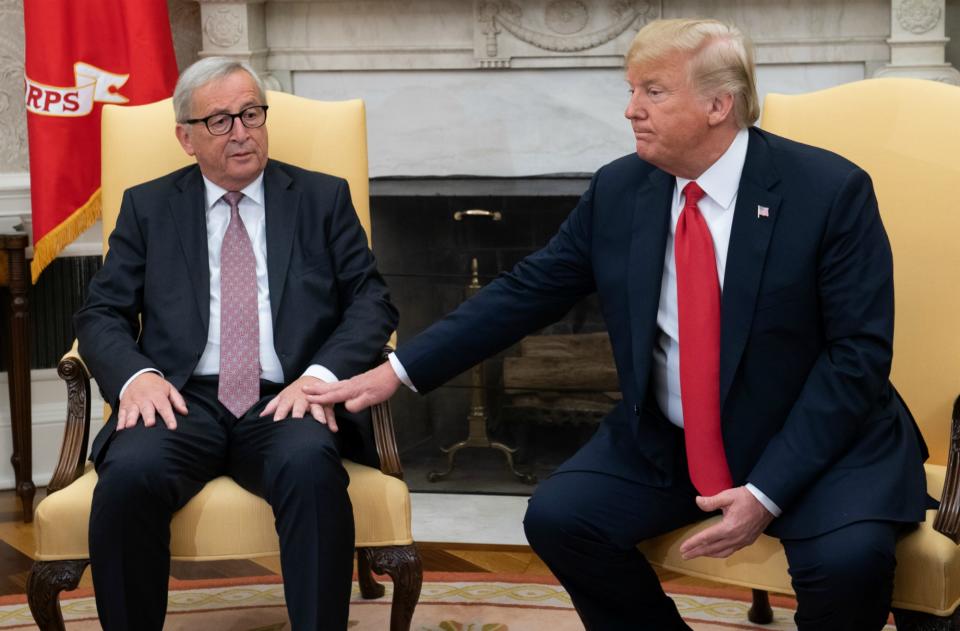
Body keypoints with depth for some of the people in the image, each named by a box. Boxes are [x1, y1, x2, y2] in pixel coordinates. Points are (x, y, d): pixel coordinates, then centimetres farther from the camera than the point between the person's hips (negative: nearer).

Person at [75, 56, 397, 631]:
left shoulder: (324, 199, 15)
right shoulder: (148, 207, 17)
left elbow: (372, 302, 8)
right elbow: (102, 314, 12)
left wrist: (323, 374, -12)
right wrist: (135, 374, -10)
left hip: (284, 401, 0)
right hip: (183, 399, 1)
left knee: (311, 466, -36)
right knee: (129, 473, -33)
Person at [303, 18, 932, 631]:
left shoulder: (831, 190, -14)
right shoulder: (619, 190, -1)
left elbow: (858, 354, -15)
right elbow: (525, 292, 5)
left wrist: (767, 490, -23)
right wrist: (399, 371, -2)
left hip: (819, 441, -4)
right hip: (663, 445, 4)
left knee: (848, 556, -30)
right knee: (556, 516, -16)